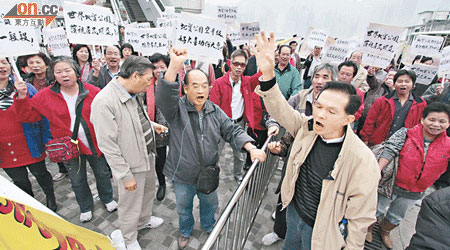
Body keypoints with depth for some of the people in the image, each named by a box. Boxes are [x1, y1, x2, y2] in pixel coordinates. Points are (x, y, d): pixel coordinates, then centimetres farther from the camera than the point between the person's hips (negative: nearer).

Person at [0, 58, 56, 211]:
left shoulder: (25, 87, -5)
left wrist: (47, 138, -7)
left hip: (31, 146, -2)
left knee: (40, 173, 14)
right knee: (20, 181, 17)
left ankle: (51, 199, 36)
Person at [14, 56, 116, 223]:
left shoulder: (92, 91, -10)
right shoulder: (45, 96, -5)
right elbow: (28, 115, -2)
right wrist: (22, 96, -16)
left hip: (95, 144, -1)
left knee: (102, 173, 18)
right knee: (77, 181, 18)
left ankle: (108, 199, 44)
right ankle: (85, 208, 43)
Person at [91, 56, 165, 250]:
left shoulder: (133, 93, -2)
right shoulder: (104, 102, -28)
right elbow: (108, 145, -24)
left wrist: (151, 125, 4)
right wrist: (125, 175, -20)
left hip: (148, 156, 8)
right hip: (131, 165, -8)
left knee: (148, 193, 28)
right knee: (131, 206, 14)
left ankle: (144, 221, 55)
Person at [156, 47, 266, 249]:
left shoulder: (215, 111, -3)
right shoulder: (177, 109, -16)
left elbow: (232, 131, -5)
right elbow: (163, 97, -37)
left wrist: (252, 148, -21)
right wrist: (174, 66, -51)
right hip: (183, 175, -2)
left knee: (210, 204, 26)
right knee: (184, 207, 23)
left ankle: (209, 226, 58)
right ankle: (185, 231, 54)